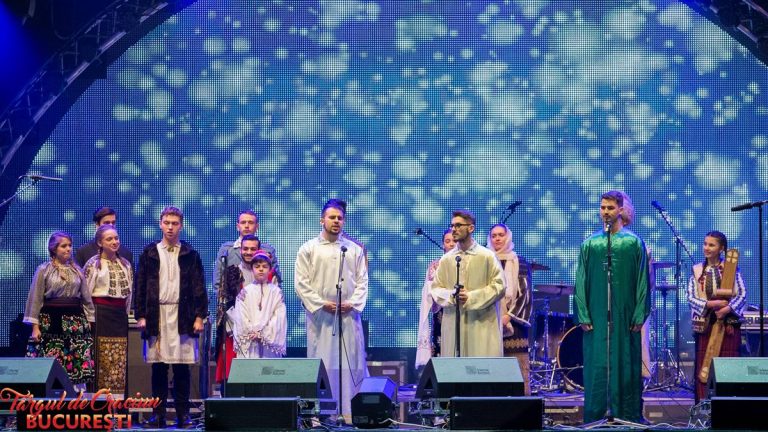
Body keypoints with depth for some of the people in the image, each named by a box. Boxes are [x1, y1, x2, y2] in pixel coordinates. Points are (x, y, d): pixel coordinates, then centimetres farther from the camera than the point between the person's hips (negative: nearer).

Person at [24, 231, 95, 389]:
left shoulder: (77, 270, 12)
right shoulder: (44, 270, 1)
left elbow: (86, 298, 14)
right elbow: (36, 299, -1)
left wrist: (88, 321, 9)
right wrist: (35, 326, -7)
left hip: (75, 321, 3)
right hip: (51, 321, -3)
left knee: (80, 363, -3)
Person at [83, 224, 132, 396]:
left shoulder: (125, 264, 15)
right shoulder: (93, 264, 0)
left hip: (120, 315, 5)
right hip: (101, 315, -5)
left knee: (120, 361, 1)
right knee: (102, 360, -7)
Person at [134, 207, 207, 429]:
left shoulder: (190, 255, 7)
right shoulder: (149, 253, 9)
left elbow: (199, 287, 6)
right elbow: (140, 286, 8)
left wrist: (200, 316, -2)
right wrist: (141, 316, 1)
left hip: (182, 316, -1)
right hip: (156, 316, 1)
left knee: (182, 367, -1)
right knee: (158, 367, 1)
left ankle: (183, 414, 5)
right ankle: (158, 414, 6)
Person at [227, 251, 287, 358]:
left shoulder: (276, 292, 5)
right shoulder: (245, 292, 7)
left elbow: (279, 317, -2)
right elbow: (240, 317, 1)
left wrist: (264, 333, -10)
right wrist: (252, 333, -8)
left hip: (269, 340, 0)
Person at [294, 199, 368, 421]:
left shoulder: (354, 250, 12)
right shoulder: (309, 249, 5)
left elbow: (362, 281, 10)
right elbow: (301, 282, 0)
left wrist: (353, 303, -6)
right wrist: (321, 304, -9)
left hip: (348, 315, 2)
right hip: (320, 315, -2)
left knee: (351, 362, -1)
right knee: (322, 363, -3)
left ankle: (351, 411, 1)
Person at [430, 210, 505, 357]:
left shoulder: (487, 256, 3)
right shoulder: (446, 259, 12)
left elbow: (499, 286, -2)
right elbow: (436, 288, 12)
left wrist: (471, 297, -10)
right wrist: (451, 295, -9)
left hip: (482, 324, -3)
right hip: (452, 323, 3)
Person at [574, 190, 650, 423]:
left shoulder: (634, 243, 4)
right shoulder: (590, 244, 7)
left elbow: (642, 282, 2)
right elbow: (581, 282, 6)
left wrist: (639, 315, -5)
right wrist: (583, 315, -2)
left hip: (625, 316, -1)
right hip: (597, 316, 1)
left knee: (626, 364, 1)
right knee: (596, 365, 0)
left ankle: (628, 413, 7)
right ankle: (595, 415, 4)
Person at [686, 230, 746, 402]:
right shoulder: (697, 271, 7)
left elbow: (742, 295, -2)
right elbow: (691, 297, 0)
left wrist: (727, 309, -17)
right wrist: (712, 304, -14)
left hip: (729, 322, -1)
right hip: (705, 323, 1)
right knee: (703, 365, -1)